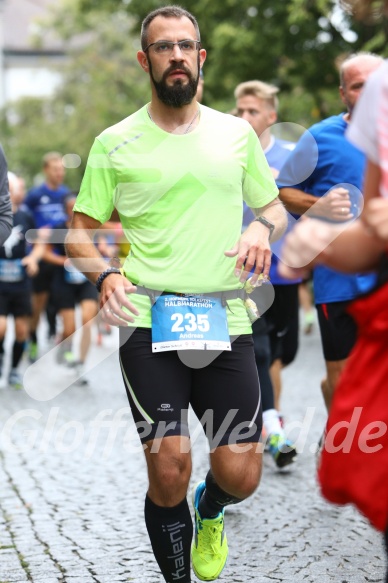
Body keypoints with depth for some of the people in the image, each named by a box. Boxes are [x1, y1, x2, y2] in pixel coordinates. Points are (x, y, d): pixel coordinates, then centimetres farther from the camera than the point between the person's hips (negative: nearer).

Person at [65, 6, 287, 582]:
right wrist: (106, 277, -12)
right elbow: (80, 231, 9)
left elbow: (274, 206, 22)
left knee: (241, 476, -1)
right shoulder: (114, 144, 5)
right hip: (148, 320, -2)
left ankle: (210, 513, 36)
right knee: (169, 471, -11)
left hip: (226, 320, 2)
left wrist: (263, 228, -2)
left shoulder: (237, 133, 12)